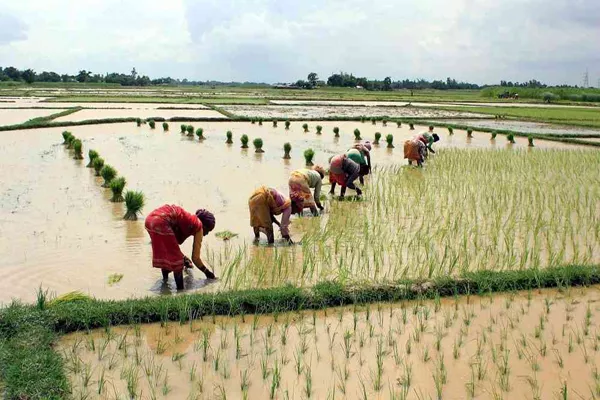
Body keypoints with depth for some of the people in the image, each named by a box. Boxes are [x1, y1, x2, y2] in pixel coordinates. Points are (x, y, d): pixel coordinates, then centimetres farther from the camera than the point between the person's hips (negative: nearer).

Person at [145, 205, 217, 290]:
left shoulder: (189, 220, 30)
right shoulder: (199, 227, 11)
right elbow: (195, 258, 11)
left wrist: (184, 259, 55)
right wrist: (207, 272, 24)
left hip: (150, 219, 8)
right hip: (161, 221, -8)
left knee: (162, 252, 29)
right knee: (176, 257, 6)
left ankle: (165, 277, 43)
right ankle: (180, 289, 9)